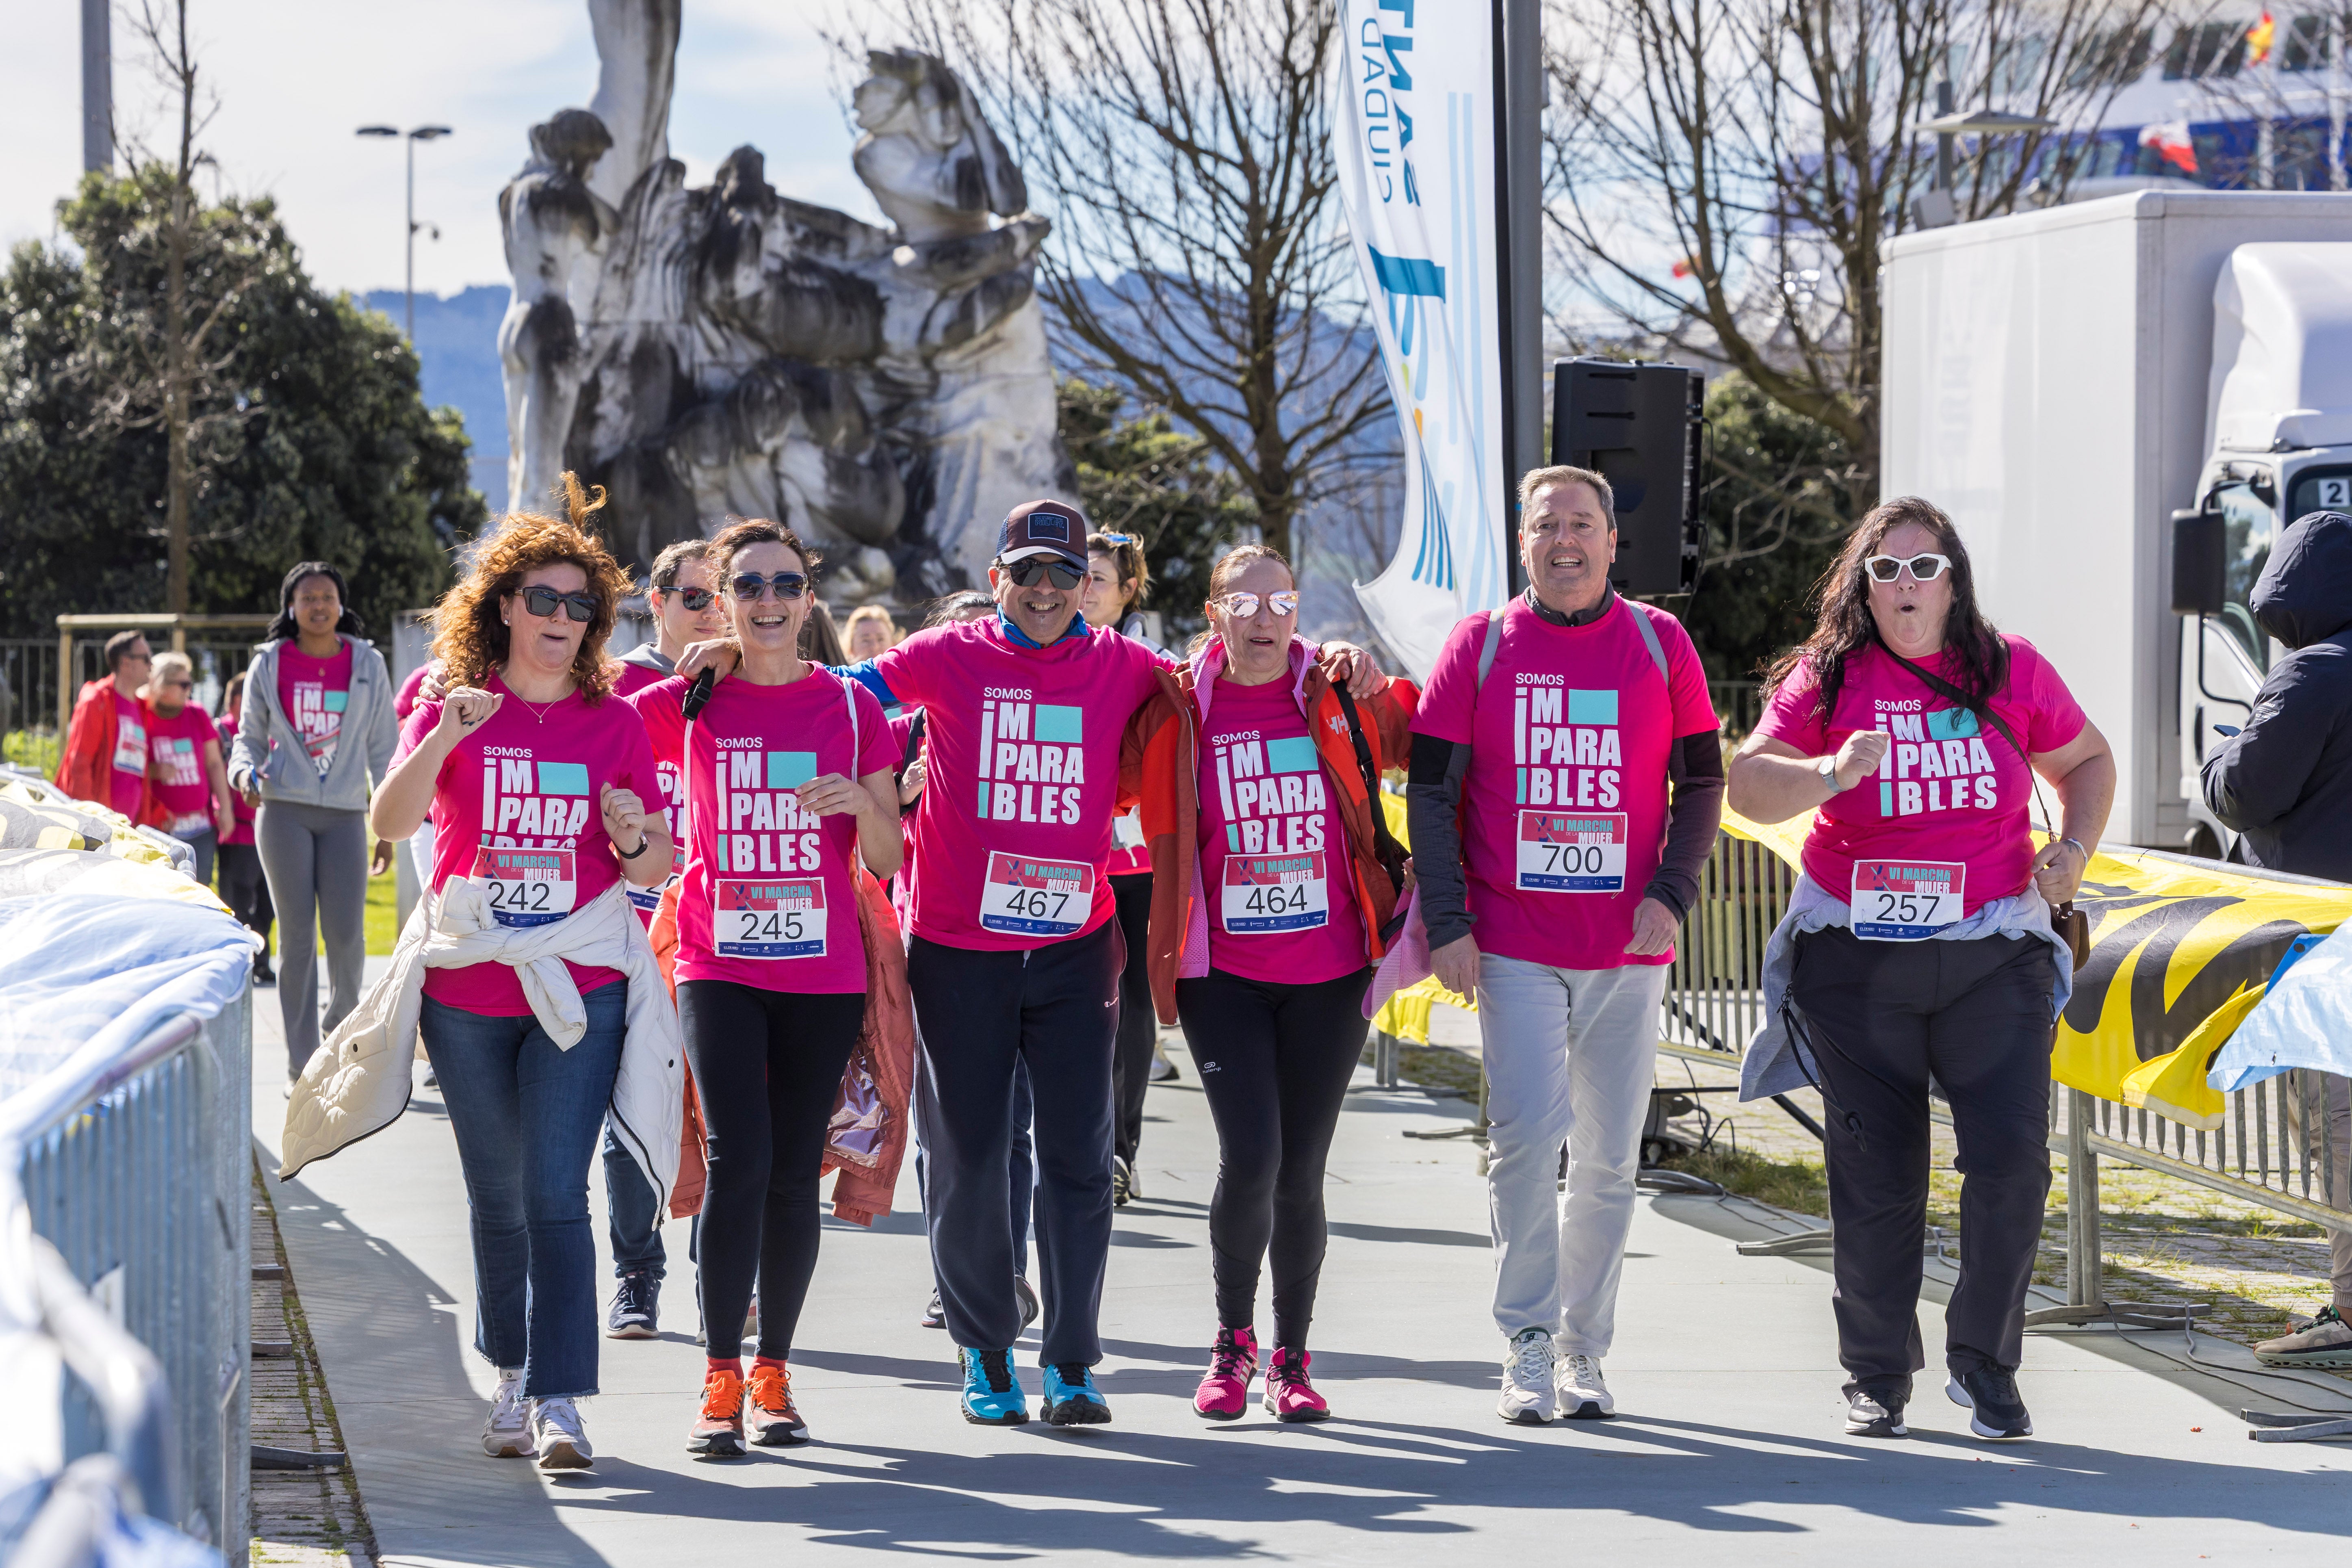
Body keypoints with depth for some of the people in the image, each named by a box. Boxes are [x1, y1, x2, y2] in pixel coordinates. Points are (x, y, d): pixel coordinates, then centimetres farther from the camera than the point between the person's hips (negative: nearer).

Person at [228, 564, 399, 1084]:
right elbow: (251, 735, 14)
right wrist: (246, 772, -9)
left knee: (346, 932, -9)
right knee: (296, 933, -3)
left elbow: (384, 748, 10)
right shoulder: (269, 664, 5)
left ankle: (342, 1019, 21)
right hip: (284, 809, 0)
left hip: (345, 812, 0)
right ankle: (301, 1064, 2)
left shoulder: (367, 665, 7)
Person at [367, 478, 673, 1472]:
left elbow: (657, 867, 8)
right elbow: (391, 822, -12)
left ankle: (560, 1400, -12)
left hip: (580, 991, -1)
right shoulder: (453, 711, 2)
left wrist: (634, 838, -15)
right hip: (468, 995, 1)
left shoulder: (617, 723, 4)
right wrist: (445, 738, -28)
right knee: (497, 1197, 10)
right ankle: (514, 1379, 25)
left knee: (556, 1194, -10)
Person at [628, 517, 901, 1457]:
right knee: (738, 1160, -14)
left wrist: (860, 801, -15)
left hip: (824, 973, 1)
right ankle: (721, 1381, -8)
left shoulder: (852, 707, 5)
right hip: (720, 965, -1)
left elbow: (888, 860, 4)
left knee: (794, 1175, 5)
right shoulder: (686, 703, 3)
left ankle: (773, 1375, 16)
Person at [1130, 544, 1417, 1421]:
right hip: (1223, 973, -1)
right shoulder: (1178, 712, 0)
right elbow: (1161, 836, 6)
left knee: (1301, 1172, 5)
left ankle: (1291, 1359, 21)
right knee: (1251, 1159, -14)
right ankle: (1232, 1340, 9)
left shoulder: (1345, 701, 2)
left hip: (1330, 974, 1)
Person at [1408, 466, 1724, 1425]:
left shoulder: (1660, 644, 6)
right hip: (1513, 945, -2)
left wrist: (1671, 893, -5)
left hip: (1628, 950, 2)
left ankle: (1584, 1350, 17)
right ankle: (1528, 1345, -4)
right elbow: (1432, 791, 2)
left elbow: (1701, 784, 9)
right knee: (1527, 1132, -14)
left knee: (1610, 1155, 6)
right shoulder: (1481, 645, 3)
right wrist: (1446, 924, -6)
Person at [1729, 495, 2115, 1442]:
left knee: (2012, 1155, -12)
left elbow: (2086, 762, 19)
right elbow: (1748, 784, -7)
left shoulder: (2009, 672, 5)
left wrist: (2074, 846, 2)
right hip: (1856, 960, 0)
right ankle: (1878, 1376, 18)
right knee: (1876, 1175, 3)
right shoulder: (1827, 677, 1)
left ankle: (1985, 1362, 5)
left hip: (1992, 954, 1)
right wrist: (1830, 775, -26)